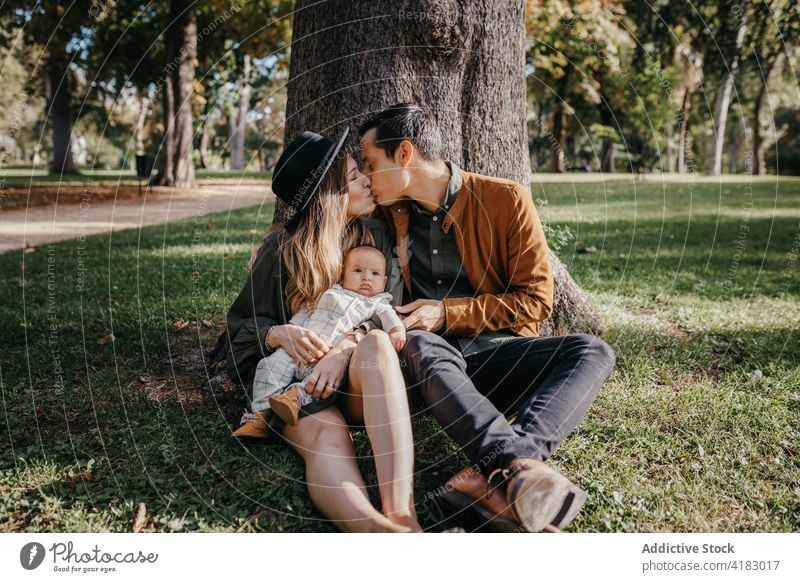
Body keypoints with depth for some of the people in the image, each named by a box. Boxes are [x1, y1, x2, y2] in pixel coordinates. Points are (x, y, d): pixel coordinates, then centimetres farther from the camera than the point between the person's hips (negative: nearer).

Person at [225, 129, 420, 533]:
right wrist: (279, 334, -17)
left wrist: (346, 348, -20)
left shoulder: (376, 237, 10)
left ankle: (401, 514, -51)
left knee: (374, 342, -35)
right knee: (325, 434, -36)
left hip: (356, 381, 2)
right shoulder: (281, 251, 2)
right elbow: (241, 326, 7)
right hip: (290, 378, -1)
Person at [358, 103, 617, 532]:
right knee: (418, 344, -34)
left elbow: (535, 301, -5)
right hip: (432, 354, 1)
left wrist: (448, 313, -12)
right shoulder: (387, 211, 8)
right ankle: (519, 466, -53)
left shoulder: (507, 200, -4)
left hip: (497, 352, 0)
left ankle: (495, 476, -49)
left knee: (592, 352, -26)